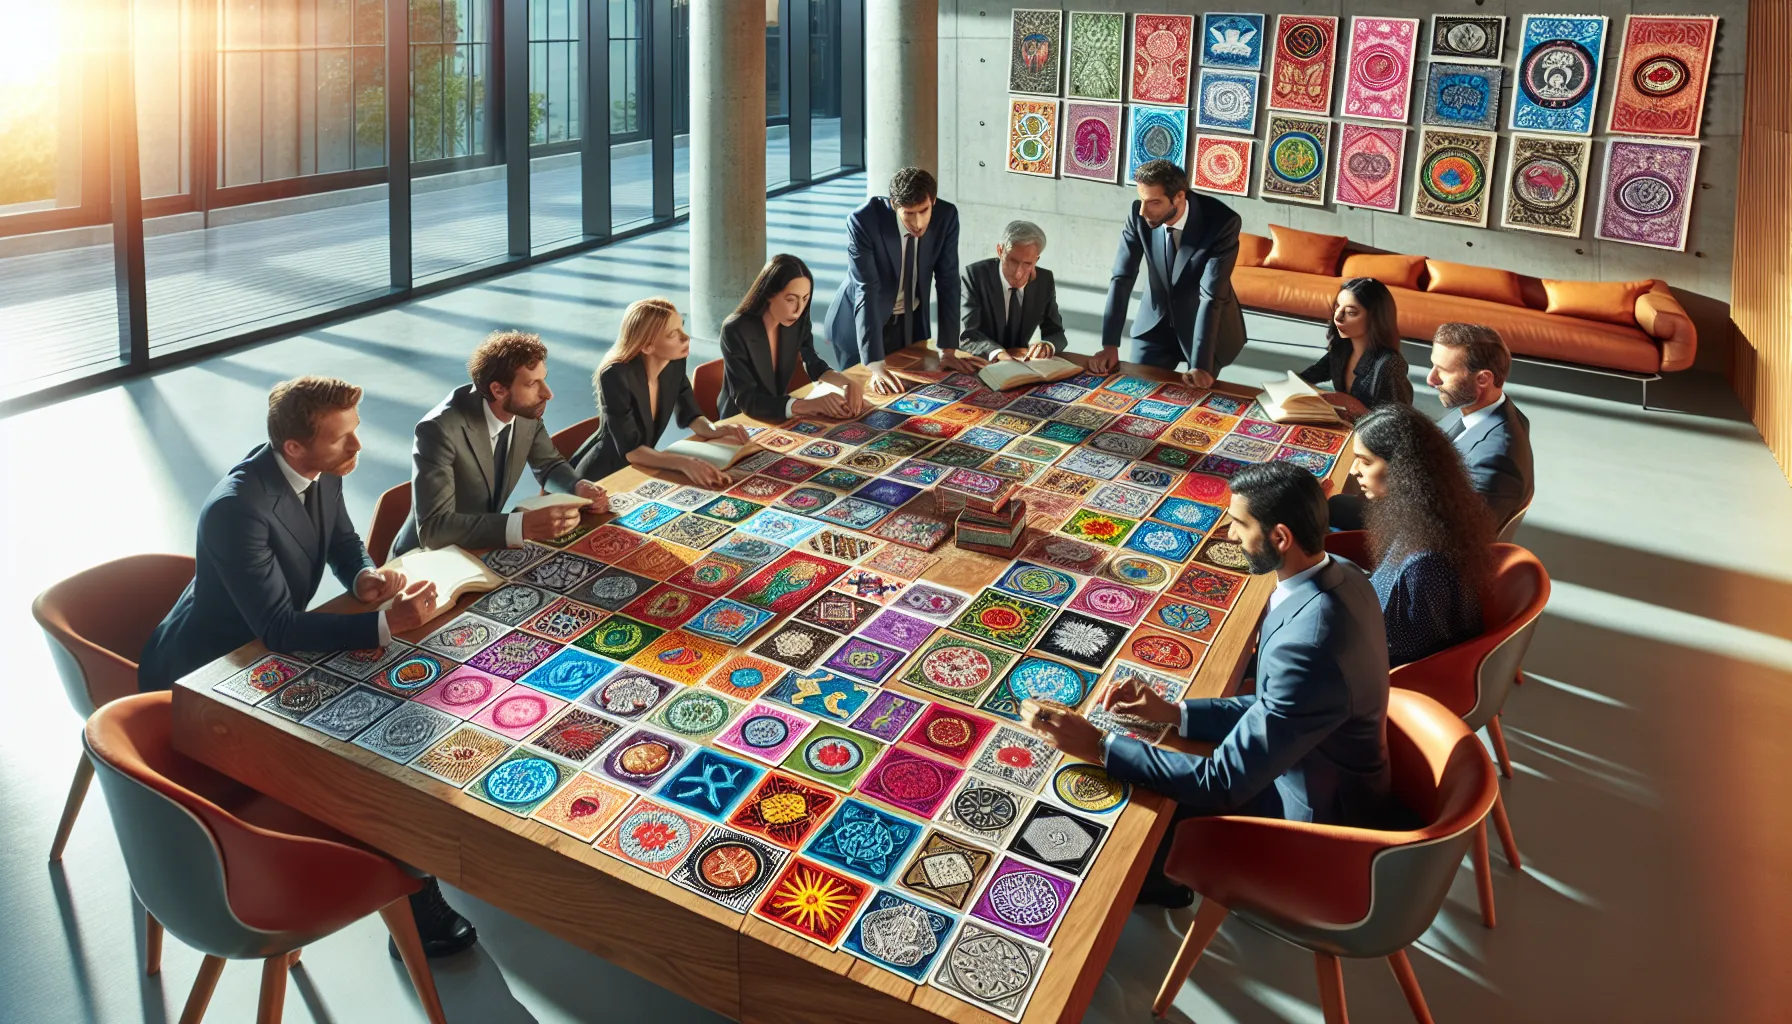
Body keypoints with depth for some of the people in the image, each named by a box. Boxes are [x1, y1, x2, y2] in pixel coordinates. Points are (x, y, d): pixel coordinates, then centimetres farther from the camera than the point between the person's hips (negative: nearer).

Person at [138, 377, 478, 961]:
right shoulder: (237, 509, -34)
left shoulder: (319, 473, -10)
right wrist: (387, 623, -41)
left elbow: (343, 541, 8)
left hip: (266, 647, 8)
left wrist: (364, 577, -15)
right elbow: (279, 628, -36)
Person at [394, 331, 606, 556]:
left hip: (485, 546, 7)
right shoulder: (440, 430, -27)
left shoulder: (525, 410, -9)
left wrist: (578, 488, -13)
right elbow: (433, 527, -32)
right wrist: (522, 526, -41)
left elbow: (549, 465, 9)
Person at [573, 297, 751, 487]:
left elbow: (690, 415, 3)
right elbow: (631, 450, -32)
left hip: (638, 469, 7)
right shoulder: (616, 376, -28)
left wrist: (714, 430, -19)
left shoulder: (674, 362, -10)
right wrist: (683, 462, -47)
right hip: (600, 477, -7)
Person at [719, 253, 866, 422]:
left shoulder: (798, 322, -8)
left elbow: (813, 365, 6)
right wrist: (809, 405, -38)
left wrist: (848, 383, -15)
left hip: (778, 417, 5)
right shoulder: (736, 331, -24)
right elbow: (746, 399, -29)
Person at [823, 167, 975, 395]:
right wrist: (875, 365, -40)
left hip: (913, 321, 4)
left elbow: (947, 281, -10)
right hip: (862, 323, -3)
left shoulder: (946, 215, -18)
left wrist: (948, 349, -13)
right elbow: (866, 291, -34)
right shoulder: (863, 220, -29)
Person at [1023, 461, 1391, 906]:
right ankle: (1165, 877, 38)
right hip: (1316, 765, 8)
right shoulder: (1338, 575, -10)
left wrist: (1097, 746, -26)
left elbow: (1223, 783, -32)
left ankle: (1155, 886, 35)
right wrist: (1173, 712, -7)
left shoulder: (1307, 650, -39)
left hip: (1318, 817, -8)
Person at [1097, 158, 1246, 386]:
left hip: (1210, 325, -3)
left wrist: (1201, 364, -36)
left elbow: (1211, 295, -32)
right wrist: (1110, 344, -22)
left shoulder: (1222, 223, -28)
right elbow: (1122, 277, -16)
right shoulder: (1139, 215, -18)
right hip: (1157, 321, 3)